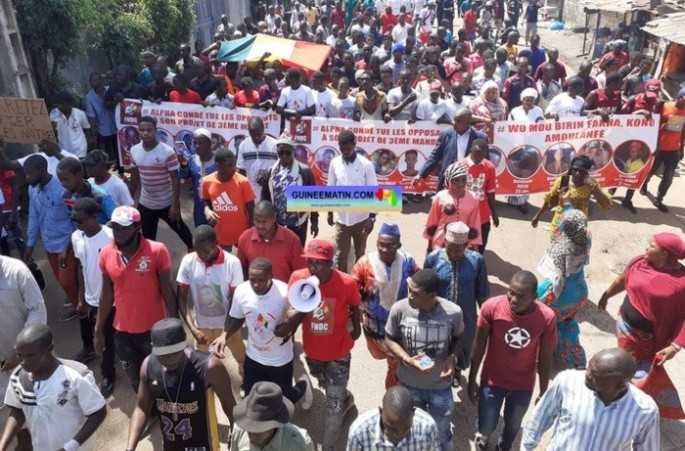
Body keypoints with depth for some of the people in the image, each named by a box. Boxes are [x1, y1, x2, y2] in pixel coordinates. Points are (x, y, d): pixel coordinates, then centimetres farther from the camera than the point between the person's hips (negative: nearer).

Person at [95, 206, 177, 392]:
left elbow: (167, 291, -12)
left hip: (153, 329, -4)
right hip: (122, 331, 4)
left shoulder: (157, 251, -19)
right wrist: (98, 330, 10)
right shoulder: (106, 254, -6)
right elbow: (107, 294, 5)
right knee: (136, 381, 22)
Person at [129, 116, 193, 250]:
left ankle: (192, 249, 46)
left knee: (179, 228, 20)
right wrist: (135, 199, 11)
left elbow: (175, 180, -17)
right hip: (145, 203, 4)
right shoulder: (134, 151, -5)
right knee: (148, 237, 15)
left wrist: (175, 205, -18)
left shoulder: (168, 152, -21)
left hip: (167, 203, -3)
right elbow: (135, 176, 8)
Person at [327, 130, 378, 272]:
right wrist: (330, 212, 10)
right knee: (340, 255, 4)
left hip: (361, 218, -2)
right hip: (341, 219, 2)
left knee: (360, 254, 14)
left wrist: (372, 217, -11)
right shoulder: (334, 163, -2)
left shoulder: (366, 164, -10)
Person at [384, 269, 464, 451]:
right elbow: (389, 339, -7)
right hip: (409, 384, 0)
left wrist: (452, 358, -19)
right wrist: (406, 359, -23)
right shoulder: (399, 309, -24)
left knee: (441, 433, 23)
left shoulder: (453, 313, -23)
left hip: (441, 386, 0)